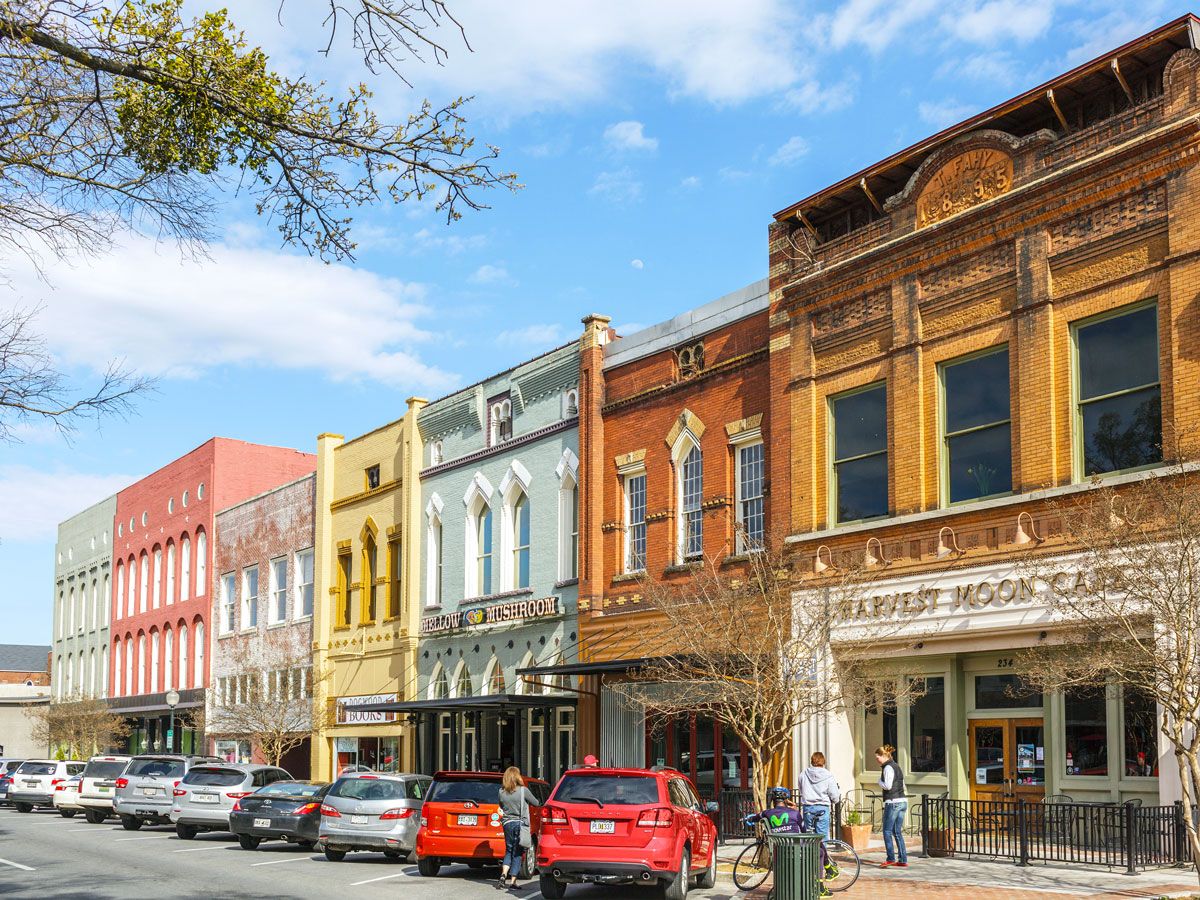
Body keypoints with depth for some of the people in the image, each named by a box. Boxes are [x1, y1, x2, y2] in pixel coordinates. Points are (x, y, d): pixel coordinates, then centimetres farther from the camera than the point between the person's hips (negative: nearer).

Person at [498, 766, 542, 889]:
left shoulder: (501, 792, -1)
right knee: (518, 853, 4)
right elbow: (536, 803, 2)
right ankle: (512, 881, 2)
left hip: (507, 823, 3)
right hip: (521, 823, -3)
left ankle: (504, 874, -3)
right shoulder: (523, 791, -10)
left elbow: (501, 806, 11)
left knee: (509, 850, 17)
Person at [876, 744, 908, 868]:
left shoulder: (888, 767, -10)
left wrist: (879, 780, -1)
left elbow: (887, 786, -18)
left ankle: (891, 858, -8)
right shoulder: (896, 766, 18)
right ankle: (903, 860, 7)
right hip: (903, 801, 9)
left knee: (887, 831, -3)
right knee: (897, 832, 10)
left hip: (893, 802, -9)